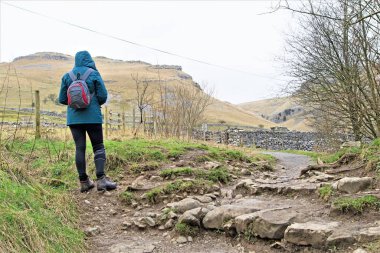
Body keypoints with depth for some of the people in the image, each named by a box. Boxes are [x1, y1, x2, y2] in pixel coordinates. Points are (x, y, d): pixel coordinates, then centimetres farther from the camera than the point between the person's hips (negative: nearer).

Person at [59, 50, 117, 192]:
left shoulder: (67, 76, 6)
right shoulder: (94, 74, -2)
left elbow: (62, 99, 7)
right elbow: (103, 96, -5)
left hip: (74, 118, 3)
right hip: (92, 117, -3)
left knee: (79, 148, 6)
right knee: (98, 147, 3)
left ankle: (84, 182, 10)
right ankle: (101, 179, -8)